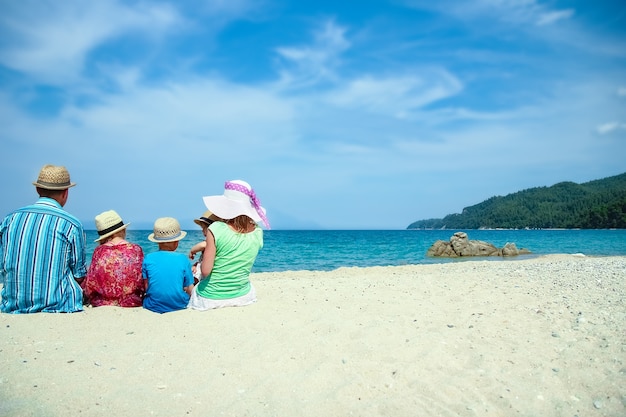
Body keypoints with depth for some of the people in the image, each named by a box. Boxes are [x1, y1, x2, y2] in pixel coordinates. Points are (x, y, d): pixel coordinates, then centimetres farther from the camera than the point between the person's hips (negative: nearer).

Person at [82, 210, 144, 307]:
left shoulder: (99, 251, -4)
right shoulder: (136, 249, -6)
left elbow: (90, 285, 2)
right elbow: (143, 281, -3)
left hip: (101, 304, 1)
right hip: (132, 304, -1)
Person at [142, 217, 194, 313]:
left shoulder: (148, 258, -5)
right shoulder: (183, 259, -8)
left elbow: (145, 287, -1)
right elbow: (190, 290, -5)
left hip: (153, 307, 1)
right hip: (179, 306, -1)